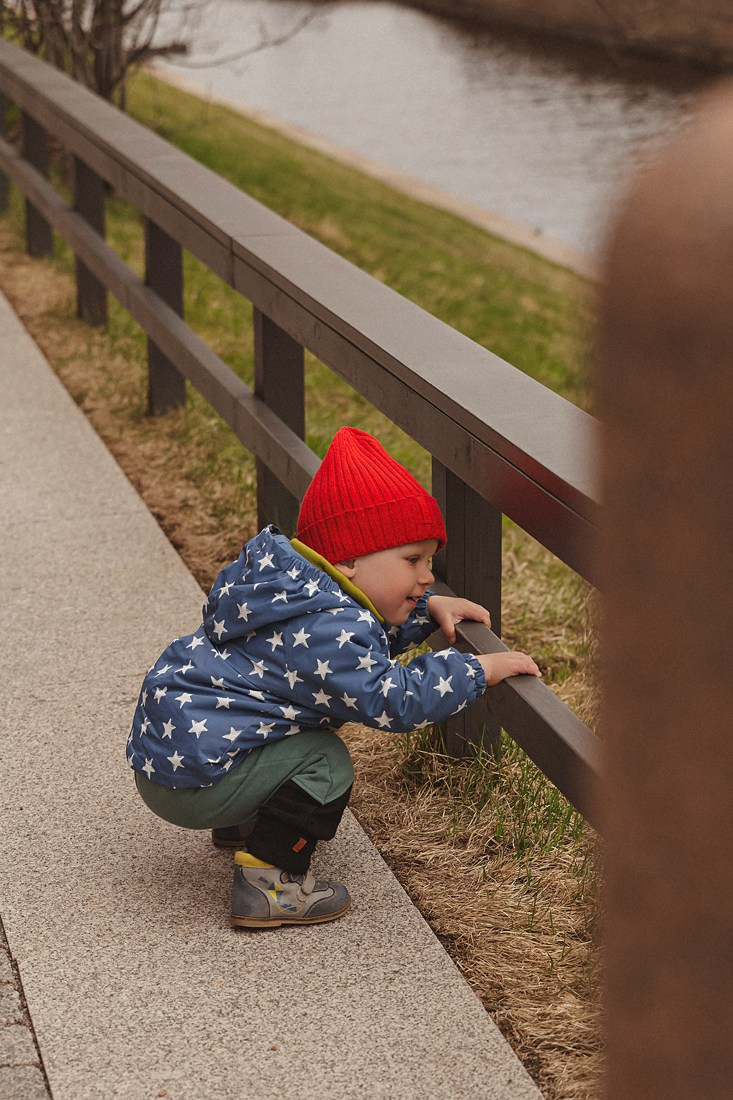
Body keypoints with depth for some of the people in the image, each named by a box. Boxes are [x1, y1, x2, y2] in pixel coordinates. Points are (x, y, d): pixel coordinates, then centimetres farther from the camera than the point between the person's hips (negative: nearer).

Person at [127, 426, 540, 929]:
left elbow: (369, 633, 27)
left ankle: (241, 824, 36)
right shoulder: (327, 629, -24)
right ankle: (266, 883, -12)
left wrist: (429, 607, 14)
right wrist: (478, 671, -17)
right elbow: (390, 698, -26)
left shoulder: (303, 586, 8)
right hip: (192, 777, -10)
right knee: (324, 764, -13)